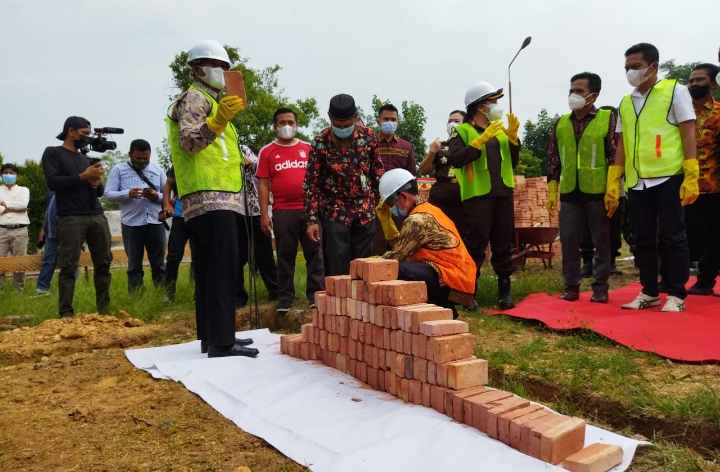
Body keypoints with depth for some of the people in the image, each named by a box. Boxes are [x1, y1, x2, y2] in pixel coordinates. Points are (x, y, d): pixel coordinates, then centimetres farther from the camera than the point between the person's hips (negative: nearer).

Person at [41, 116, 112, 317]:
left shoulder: (86, 158, 22)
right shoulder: (53, 153, 6)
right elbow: (53, 182, -8)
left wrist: (97, 183, 0)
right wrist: (83, 176, -10)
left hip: (97, 216, 6)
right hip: (71, 218, -5)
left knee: (104, 263, 2)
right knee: (68, 267, -5)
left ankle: (104, 308, 8)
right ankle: (66, 313, -1)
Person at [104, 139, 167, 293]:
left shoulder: (158, 170, 14)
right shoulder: (118, 170, 7)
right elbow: (108, 194, -1)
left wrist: (157, 196, -11)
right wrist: (128, 194, -19)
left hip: (155, 222, 2)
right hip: (131, 224, -2)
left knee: (158, 264, 6)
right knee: (134, 265, 6)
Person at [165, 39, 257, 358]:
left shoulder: (210, 100, 27)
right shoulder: (194, 97, -4)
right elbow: (188, 142, -21)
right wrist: (219, 119, -33)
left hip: (218, 198, 11)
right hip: (211, 198, -11)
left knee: (211, 269, 9)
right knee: (222, 267, -14)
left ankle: (211, 337, 15)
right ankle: (221, 341, -13)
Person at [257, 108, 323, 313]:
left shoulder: (308, 148, 8)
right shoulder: (267, 152, 5)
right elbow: (263, 184, 2)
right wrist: (264, 215, -4)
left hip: (310, 209, 1)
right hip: (282, 211, -1)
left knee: (315, 253, 3)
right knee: (285, 256, 7)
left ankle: (316, 295, 11)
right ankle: (284, 299, 14)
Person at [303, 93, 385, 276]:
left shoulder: (368, 136, -2)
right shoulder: (320, 143, -10)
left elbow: (377, 169, 10)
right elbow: (311, 183, -7)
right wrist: (312, 219, -11)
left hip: (365, 209, 3)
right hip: (335, 211, -3)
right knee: (337, 268, 0)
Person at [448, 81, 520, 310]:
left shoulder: (500, 131, 16)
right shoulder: (462, 132, -2)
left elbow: (513, 162, 13)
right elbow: (455, 160, -19)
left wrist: (513, 137, 0)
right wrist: (482, 139, -20)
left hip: (503, 195, 6)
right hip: (477, 196, -5)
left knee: (503, 246, 9)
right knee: (475, 247, -4)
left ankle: (504, 292, 16)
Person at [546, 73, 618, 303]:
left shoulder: (608, 118, 0)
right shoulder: (560, 123, 10)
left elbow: (615, 156, -3)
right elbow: (553, 159, 12)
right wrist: (552, 192, 7)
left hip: (598, 192, -3)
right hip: (569, 193, 3)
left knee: (601, 242, 5)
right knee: (568, 240, 4)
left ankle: (600, 287, 15)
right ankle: (571, 286, 15)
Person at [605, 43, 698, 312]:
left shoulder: (675, 91, 3)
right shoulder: (625, 103, 15)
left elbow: (688, 135, -3)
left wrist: (691, 178, -11)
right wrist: (612, 184, 9)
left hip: (668, 178, -5)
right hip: (636, 183, 5)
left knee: (673, 238, 0)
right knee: (643, 240, 7)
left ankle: (676, 295, 8)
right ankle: (649, 293, 17)